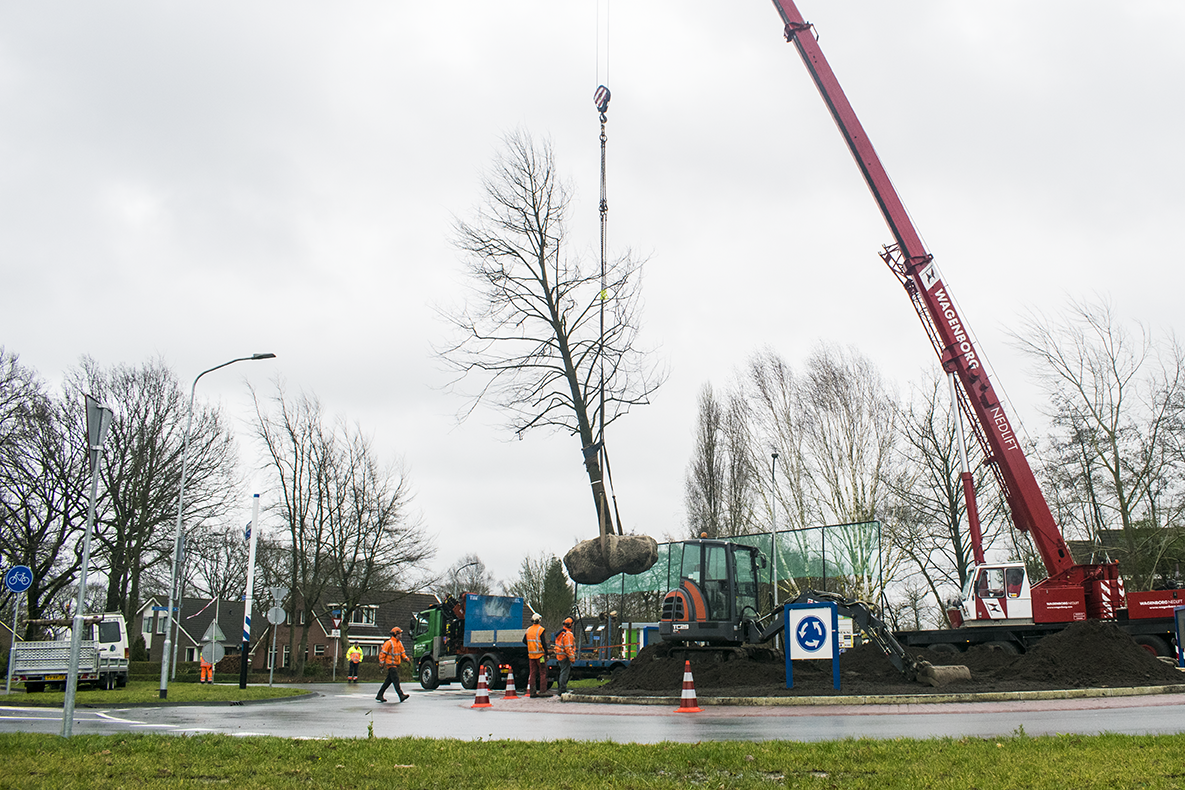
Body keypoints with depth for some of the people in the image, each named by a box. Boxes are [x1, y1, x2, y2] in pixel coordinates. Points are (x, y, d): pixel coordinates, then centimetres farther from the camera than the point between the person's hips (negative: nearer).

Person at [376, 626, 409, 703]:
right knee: (396, 680, -13)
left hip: (396, 665, 9)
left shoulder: (399, 643, 14)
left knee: (388, 681, 10)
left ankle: (379, 695, 17)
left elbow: (402, 652, 19)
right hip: (391, 664, -9)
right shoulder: (389, 643, -11)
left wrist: (406, 659, 5)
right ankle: (401, 695, -18)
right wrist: (382, 663, -14)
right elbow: (382, 653, -10)